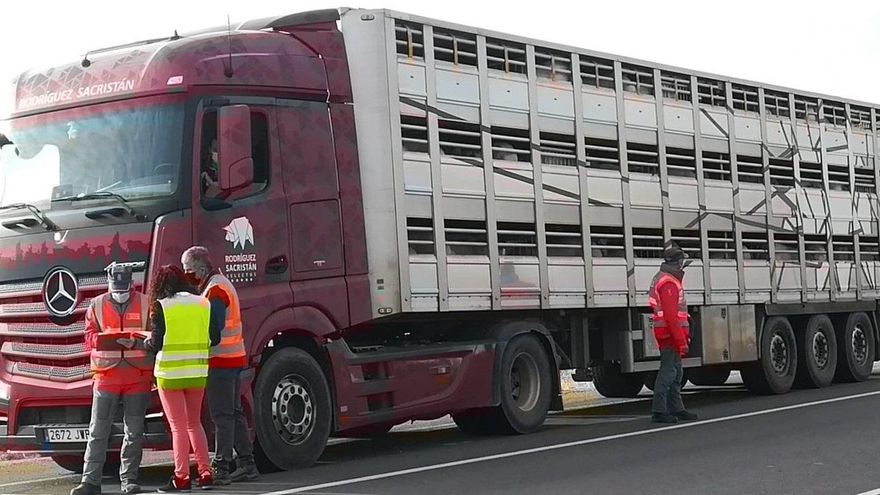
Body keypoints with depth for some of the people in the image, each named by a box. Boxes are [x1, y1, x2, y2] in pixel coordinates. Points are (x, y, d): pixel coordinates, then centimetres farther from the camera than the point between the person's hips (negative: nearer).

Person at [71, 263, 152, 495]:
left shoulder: (145, 304, 5)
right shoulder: (97, 306, 8)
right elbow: (90, 337, 7)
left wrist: (136, 342, -17)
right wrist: (104, 340, -16)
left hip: (139, 375, 0)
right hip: (107, 374, 0)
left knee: (134, 430, 5)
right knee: (98, 430, -2)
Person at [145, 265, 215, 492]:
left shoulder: (161, 306, -9)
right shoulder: (203, 303, 4)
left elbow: (156, 343, -11)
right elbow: (213, 339, 5)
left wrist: (145, 343, 10)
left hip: (170, 374, -4)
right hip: (198, 373, 4)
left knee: (178, 427, 2)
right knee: (194, 423, 17)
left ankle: (181, 478, 3)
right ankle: (205, 473, 13)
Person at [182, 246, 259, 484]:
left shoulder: (215, 289, -14)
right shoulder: (221, 284, 18)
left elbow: (213, 329, -20)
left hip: (221, 361, -10)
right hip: (234, 358, 10)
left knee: (222, 416, -8)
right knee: (234, 413, 12)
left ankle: (221, 469, -7)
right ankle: (247, 465, 14)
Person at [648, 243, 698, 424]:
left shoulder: (664, 279, 18)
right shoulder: (668, 283, -16)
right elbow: (671, 315, -23)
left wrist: (683, 335, 24)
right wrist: (681, 341, -22)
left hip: (668, 335, 11)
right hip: (671, 334, -11)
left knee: (675, 371, 15)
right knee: (668, 371, -10)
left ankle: (676, 409, 21)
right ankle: (659, 411, -11)